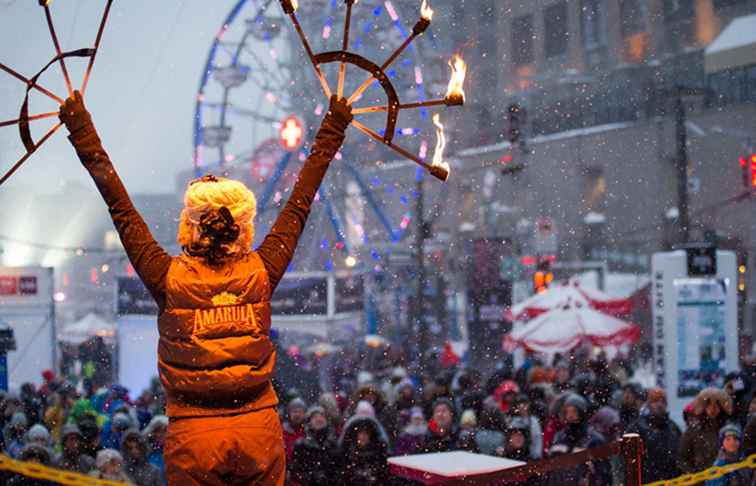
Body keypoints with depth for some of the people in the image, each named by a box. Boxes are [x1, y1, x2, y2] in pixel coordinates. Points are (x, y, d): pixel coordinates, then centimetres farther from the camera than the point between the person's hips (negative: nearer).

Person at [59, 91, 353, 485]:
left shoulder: (168, 278, -7)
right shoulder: (262, 273, -4)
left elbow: (120, 206, 0)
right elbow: (299, 205, 6)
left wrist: (81, 131, 8)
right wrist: (333, 131, 16)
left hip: (192, 435, -1)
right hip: (260, 428, 1)